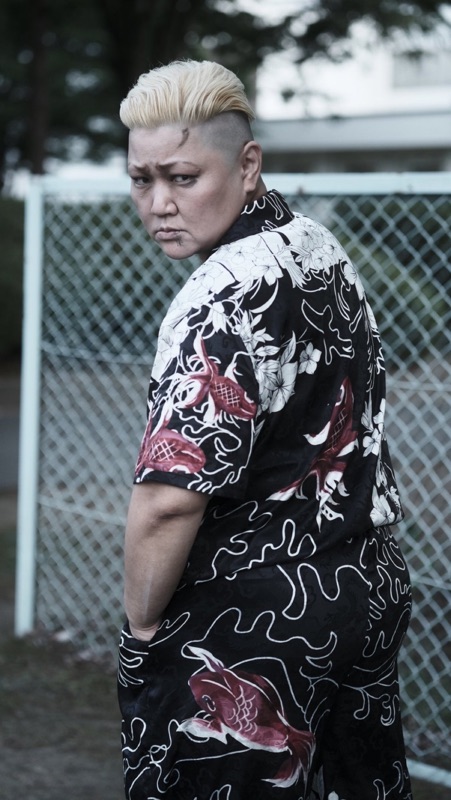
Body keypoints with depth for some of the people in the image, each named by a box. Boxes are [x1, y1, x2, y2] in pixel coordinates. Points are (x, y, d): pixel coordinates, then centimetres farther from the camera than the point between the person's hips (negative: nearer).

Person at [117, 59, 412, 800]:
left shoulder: (225, 300, -22)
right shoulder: (320, 247, 6)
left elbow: (170, 497, -27)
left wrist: (142, 625, -13)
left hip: (258, 628, -9)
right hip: (371, 590, 9)